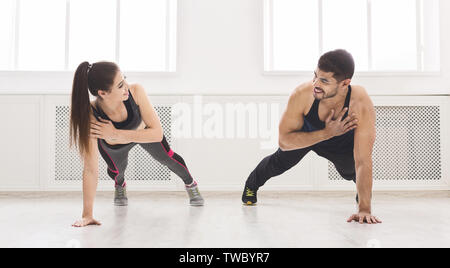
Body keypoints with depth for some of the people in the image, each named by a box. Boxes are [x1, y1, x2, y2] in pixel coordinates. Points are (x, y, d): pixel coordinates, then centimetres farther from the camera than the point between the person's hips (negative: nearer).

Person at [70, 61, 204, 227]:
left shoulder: (136, 92, -42)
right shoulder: (90, 117, -43)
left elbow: (157, 133, -37)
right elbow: (90, 169, -38)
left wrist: (116, 134, -47)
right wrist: (87, 215, -36)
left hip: (143, 131, 1)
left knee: (166, 157, 13)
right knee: (117, 170, 11)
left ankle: (190, 183, 45)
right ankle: (120, 185, 52)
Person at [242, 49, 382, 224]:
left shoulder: (361, 105, -44)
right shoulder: (302, 95, -41)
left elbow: (363, 161, -43)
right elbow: (284, 141, -35)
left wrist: (364, 209, -47)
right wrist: (327, 133, -46)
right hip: (306, 134, 1)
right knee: (279, 163, 11)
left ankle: (363, 194, 41)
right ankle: (252, 185, 45)